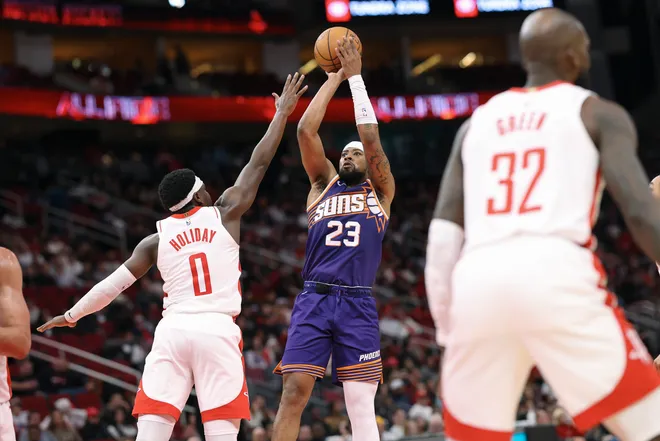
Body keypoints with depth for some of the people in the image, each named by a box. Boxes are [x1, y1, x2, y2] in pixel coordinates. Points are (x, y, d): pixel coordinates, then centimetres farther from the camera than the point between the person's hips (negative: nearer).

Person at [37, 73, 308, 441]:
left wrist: (71, 316, 30)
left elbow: (114, 283, 17)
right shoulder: (224, 215, 9)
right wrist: (282, 113, 23)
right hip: (218, 330, -2)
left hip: (173, 330, 2)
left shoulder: (158, 238, 14)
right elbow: (259, 164, 13)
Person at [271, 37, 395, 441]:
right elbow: (306, 130, 7)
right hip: (314, 299, 1)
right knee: (294, 393, -10)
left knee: (362, 406, -5)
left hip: (358, 304, -1)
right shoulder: (323, 184, 18)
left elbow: (371, 137, 1)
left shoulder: (381, 191, 14)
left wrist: (356, 78, 4)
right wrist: (334, 79, 8)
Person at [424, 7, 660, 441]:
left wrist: (447, 330, 20)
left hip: (478, 281, 4)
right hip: (556, 274, -4)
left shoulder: (476, 122, 26)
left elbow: (443, 235, 18)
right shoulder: (599, 113, 14)